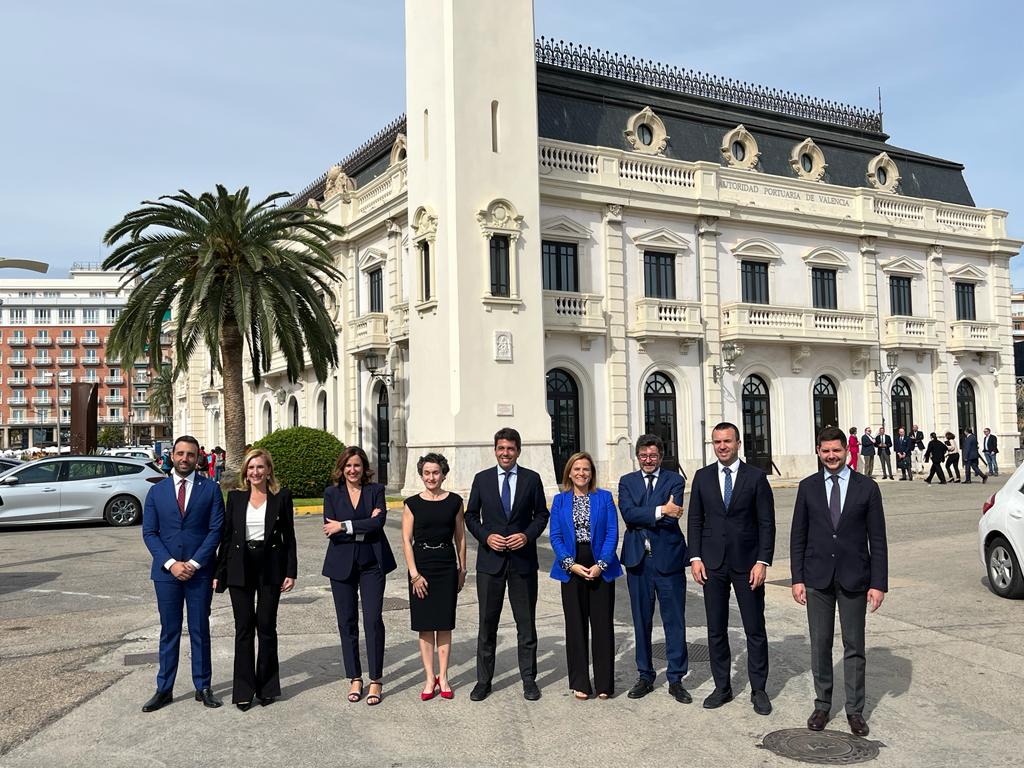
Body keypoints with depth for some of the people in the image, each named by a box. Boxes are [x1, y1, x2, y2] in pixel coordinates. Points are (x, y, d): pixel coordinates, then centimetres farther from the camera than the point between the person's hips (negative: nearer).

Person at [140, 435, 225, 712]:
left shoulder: (210, 489, 0)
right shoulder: (157, 491, 6)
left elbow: (216, 530, -4)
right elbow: (149, 533, 2)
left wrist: (194, 563, -12)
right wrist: (171, 563, -10)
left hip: (200, 572, -1)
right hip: (166, 572, 1)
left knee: (200, 631, 7)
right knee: (169, 632, 8)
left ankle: (203, 687, 17)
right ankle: (164, 689, 17)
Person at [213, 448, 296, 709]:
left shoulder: (281, 496, 0)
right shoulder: (235, 497, 4)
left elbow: (289, 536, 2)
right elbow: (226, 536, 6)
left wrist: (290, 572, -4)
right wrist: (218, 573, 2)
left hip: (270, 567, -1)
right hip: (240, 568, 1)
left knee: (266, 627, 5)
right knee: (244, 628, 4)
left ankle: (267, 687, 18)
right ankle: (244, 690, 12)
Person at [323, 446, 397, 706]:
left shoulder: (376, 490, 3)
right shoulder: (331, 493, 4)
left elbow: (379, 521, -12)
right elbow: (330, 530, -6)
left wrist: (345, 526, -14)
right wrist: (364, 528, -12)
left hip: (371, 563, -1)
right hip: (342, 565, 1)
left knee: (373, 621, -4)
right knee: (347, 623, 6)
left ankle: (376, 681, 6)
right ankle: (355, 679, 18)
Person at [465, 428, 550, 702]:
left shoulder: (532, 479, 3)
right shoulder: (482, 479, 4)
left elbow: (542, 514, 7)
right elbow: (471, 516, 8)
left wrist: (527, 535, -10)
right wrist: (486, 536, -8)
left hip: (523, 560, 0)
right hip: (490, 560, 0)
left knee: (526, 623, 7)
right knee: (487, 623, 5)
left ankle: (529, 680, 18)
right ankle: (483, 681, 16)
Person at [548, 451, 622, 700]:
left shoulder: (604, 497, 3)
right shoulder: (560, 500, 6)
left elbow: (612, 533, -2)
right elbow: (555, 536, 1)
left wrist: (601, 564, -13)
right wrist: (571, 564, -11)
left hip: (601, 567, -1)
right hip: (571, 568, 1)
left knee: (603, 624, 2)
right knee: (576, 625, 5)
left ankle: (604, 683, 12)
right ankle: (580, 683, 15)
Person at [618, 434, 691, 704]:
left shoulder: (674, 480, 1)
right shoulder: (627, 482, 8)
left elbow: (672, 518, -14)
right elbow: (628, 513, -10)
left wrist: (642, 519, -13)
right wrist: (660, 511, -20)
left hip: (668, 558, -2)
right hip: (638, 560, 2)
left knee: (674, 621, 3)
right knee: (641, 620, 11)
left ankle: (676, 679, 15)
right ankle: (645, 676, 24)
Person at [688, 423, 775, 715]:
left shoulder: (756, 477, -3)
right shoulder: (702, 477, 5)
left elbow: (767, 523, -3)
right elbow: (695, 520, 7)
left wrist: (763, 561, -10)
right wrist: (695, 557, -1)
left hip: (747, 563, -2)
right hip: (712, 564, 2)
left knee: (755, 630, 6)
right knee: (716, 630, 9)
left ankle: (758, 690, 18)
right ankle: (722, 687, 22)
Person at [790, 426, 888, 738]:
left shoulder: (867, 487, -1)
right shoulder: (808, 487, 3)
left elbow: (877, 539, -1)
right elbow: (798, 536, 4)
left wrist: (879, 583, -6)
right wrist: (797, 578, -1)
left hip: (854, 578, -1)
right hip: (817, 578, 1)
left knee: (854, 647, 8)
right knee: (820, 645, 9)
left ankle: (854, 710, 21)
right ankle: (822, 705, 23)